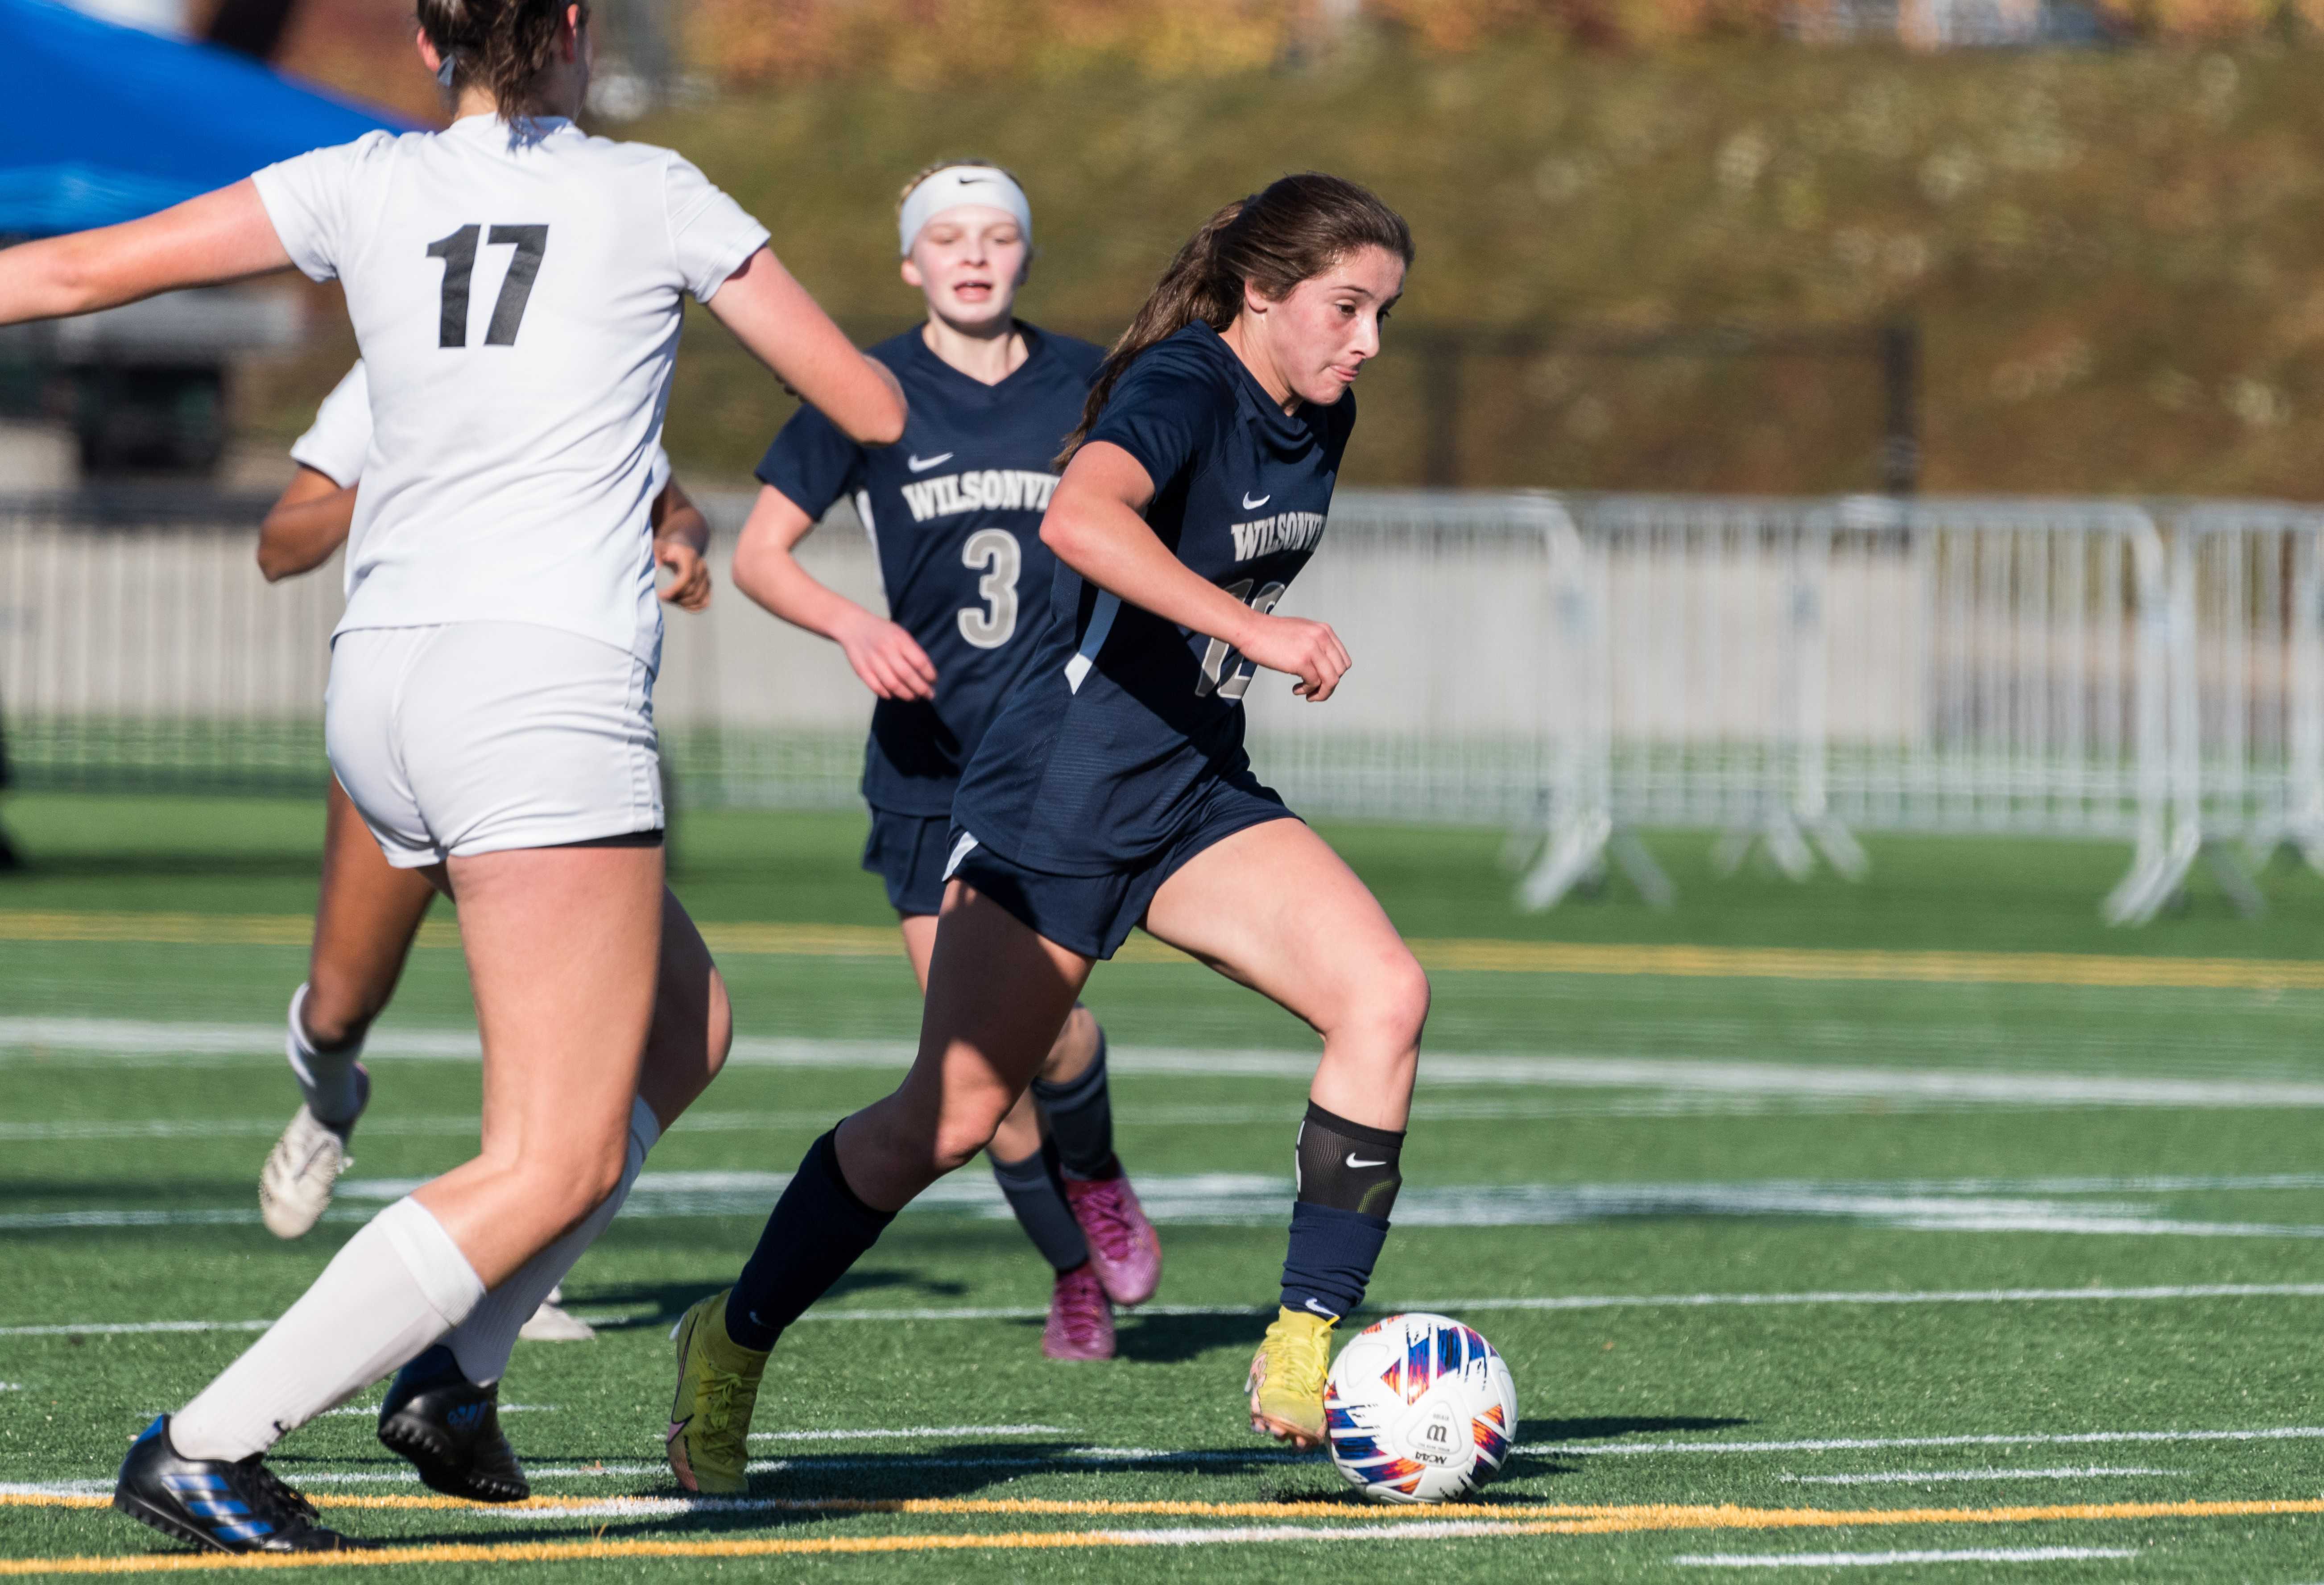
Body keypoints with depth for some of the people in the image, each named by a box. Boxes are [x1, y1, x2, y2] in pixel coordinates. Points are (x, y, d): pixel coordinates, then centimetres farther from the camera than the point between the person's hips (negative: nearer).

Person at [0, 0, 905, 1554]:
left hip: (384, 684, 6)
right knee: (558, 1167, -6)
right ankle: (204, 1449, -14)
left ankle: (450, 1363, 13)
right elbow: (872, 406, 13)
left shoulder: (369, 187, 10)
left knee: (677, 1032, 24)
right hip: (546, 685, -6)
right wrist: (874, 362, 35)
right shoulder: (654, 196, 4)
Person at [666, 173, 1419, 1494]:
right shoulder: (1184, 385, -19)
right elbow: (1081, 517, -40)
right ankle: (736, 1343, 20)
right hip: (1057, 795, -7)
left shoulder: (1318, 420, 7)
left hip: (1196, 794, 7)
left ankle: (1303, 1361, -15)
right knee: (955, 1116, -2)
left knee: (1385, 993, -16)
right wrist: (1250, 627, -44)